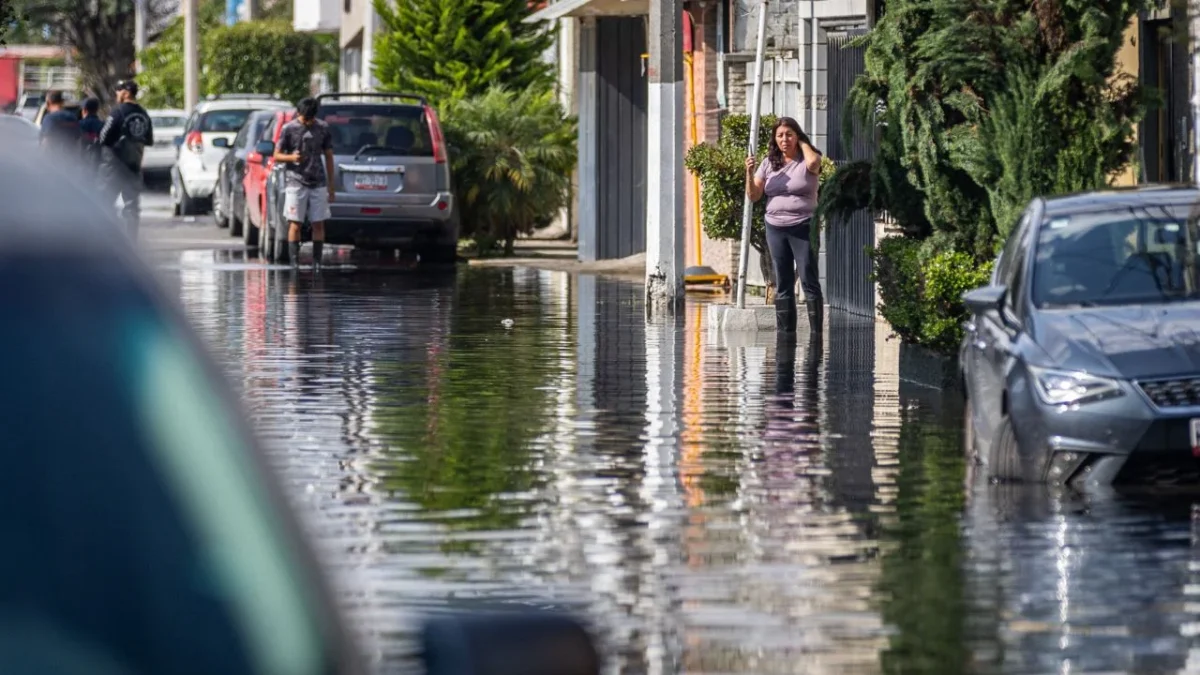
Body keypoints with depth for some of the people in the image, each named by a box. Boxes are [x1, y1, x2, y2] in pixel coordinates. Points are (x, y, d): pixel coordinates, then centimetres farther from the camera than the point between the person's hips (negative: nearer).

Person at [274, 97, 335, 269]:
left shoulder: (323, 128, 7)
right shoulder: (289, 129, -1)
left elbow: (328, 156, 12)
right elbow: (277, 155, 2)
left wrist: (330, 184, 10)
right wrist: (291, 157, -20)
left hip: (318, 183, 3)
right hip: (295, 182, -3)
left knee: (318, 223, 1)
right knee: (295, 223, -6)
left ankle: (317, 262, 6)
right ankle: (294, 261, -5)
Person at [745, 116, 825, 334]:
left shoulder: (807, 159, -2)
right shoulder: (769, 163, 10)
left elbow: (813, 163, -28)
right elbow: (754, 196, 9)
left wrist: (803, 144, -9)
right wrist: (750, 173, -9)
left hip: (803, 227, -5)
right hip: (775, 227, 5)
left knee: (809, 281, -6)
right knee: (782, 285, 8)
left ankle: (816, 333, -7)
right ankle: (785, 334, 12)